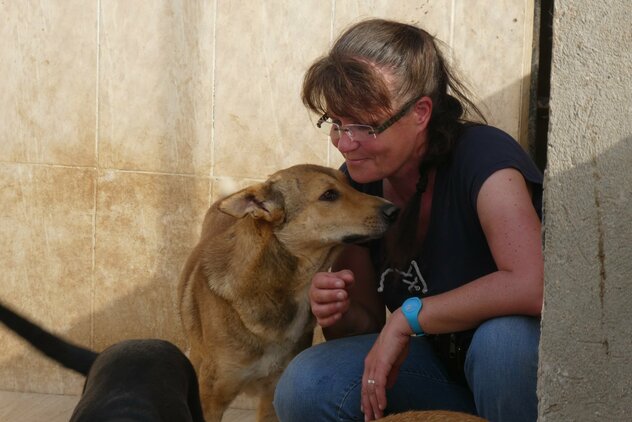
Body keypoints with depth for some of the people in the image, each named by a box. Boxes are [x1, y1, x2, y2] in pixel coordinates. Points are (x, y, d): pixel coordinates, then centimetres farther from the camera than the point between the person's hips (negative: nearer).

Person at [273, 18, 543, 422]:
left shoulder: (484, 158, -21)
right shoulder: (353, 184, -2)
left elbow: (531, 286, -38)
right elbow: (368, 325, 7)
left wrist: (408, 316, -28)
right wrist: (340, 315, -18)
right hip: (438, 366, 5)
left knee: (503, 335, -39)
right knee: (303, 389, -17)